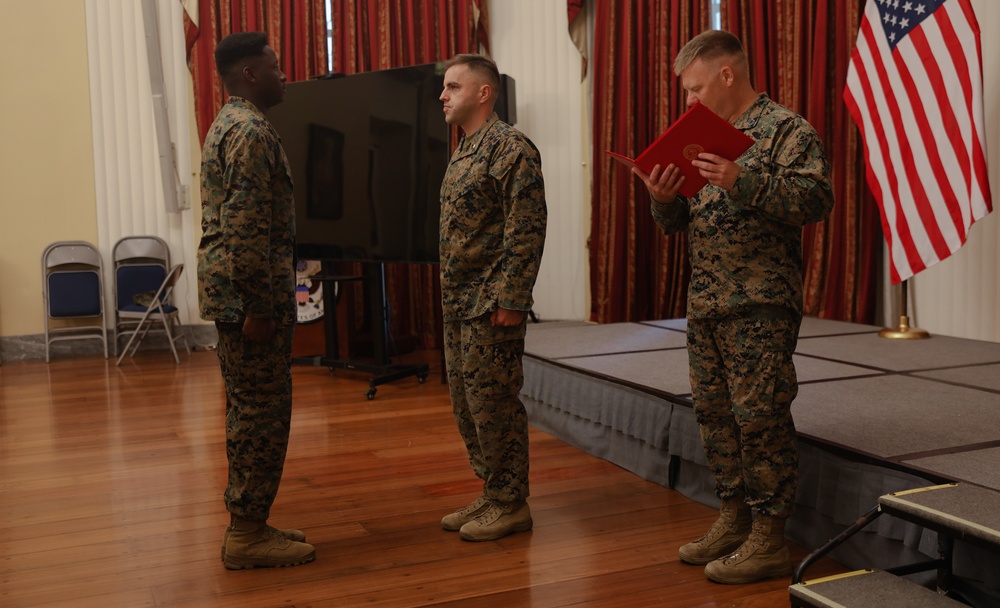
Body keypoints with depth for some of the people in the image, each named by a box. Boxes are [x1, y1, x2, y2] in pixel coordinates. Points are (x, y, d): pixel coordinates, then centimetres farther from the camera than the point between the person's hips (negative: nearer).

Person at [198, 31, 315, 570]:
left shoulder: (227, 125, 19)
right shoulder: (252, 132, -15)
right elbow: (247, 229, -22)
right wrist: (258, 307, -21)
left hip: (227, 287, 11)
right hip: (248, 289, -11)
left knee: (248, 408, 14)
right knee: (262, 410, -4)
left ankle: (247, 523, 23)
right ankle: (247, 535, 4)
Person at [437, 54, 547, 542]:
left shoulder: (510, 148, -13)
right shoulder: (463, 151, 17)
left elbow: (527, 230, -18)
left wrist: (510, 300, -22)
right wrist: (450, 295, 18)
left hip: (491, 304, -10)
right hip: (458, 302, 10)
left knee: (494, 401, -3)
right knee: (465, 401, 14)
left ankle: (511, 504, 10)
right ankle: (491, 494, 25)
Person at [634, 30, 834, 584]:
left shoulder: (785, 129, -5)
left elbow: (816, 200, -18)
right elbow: (675, 224, 19)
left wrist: (743, 181, -26)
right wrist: (664, 198, -4)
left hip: (759, 306, -8)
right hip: (705, 307, 8)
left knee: (761, 418, -5)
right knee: (714, 414, 13)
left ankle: (768, 541, 5)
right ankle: (733, 521, 26)